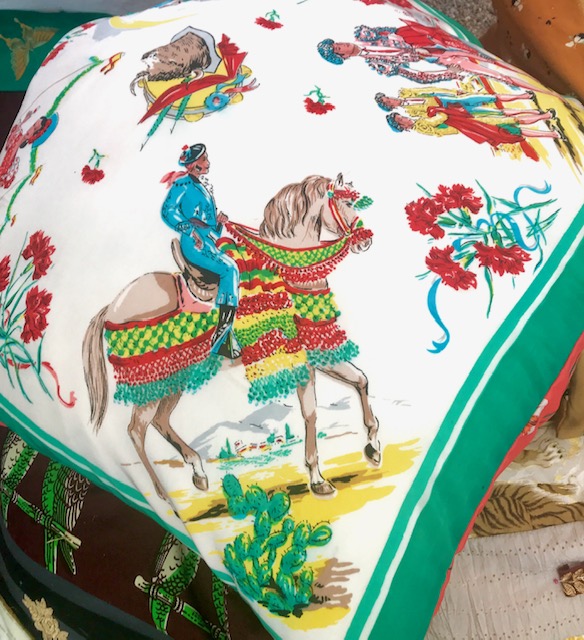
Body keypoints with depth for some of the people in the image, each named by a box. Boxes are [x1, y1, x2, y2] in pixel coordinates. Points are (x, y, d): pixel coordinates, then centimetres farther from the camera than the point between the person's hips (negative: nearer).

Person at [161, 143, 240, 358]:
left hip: (209, 244, 8)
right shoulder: (183, 184, -3)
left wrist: (219, 218, 6)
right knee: (230, 269, -23)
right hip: (194, 245, -8)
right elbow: (168, 211, -10)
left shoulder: (206, 186, 22)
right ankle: (224, 328, -24)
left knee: (233, 273, -12)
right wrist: (190, 230, -18)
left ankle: (224, 339, -17)